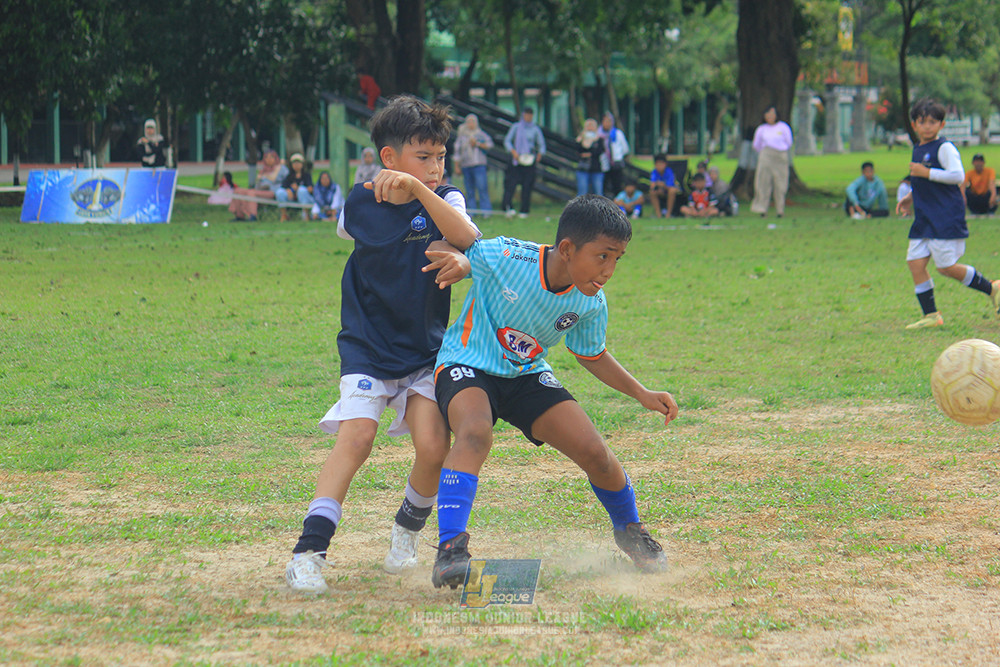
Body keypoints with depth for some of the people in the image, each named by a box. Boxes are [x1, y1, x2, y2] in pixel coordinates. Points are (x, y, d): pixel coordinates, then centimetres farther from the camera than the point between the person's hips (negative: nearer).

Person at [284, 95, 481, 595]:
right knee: (356, 436, -22)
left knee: (433, 447, -15)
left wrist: (417, 190, -40)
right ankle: (309, 550, -25)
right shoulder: (360, 204, -2)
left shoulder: (444, 200, -5)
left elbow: (466, 239, -28)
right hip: (367, 347, -1)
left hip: (426, 351, 1)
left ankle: (409, 527, 18)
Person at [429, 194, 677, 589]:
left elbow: (591, 355, 9)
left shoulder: (592, 303, -11)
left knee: (594, 452, -7)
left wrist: (641, 394, 0)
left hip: (527, 376, 5)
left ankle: (629, 532, 24)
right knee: (476, 432, -37)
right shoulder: (501, 258, -27)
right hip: (467, 365, -4)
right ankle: (450, 549, -39)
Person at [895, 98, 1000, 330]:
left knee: (946, 267, -8)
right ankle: (931, 315, 4)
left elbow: (957, 175, -22)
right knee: (915, 262, -2)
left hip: (946, 219, -8)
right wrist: (910, 197, 21)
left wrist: (926, 173, -22)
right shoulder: (918, 150, 17)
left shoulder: (944, 148, -9)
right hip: (924, 219, 8)